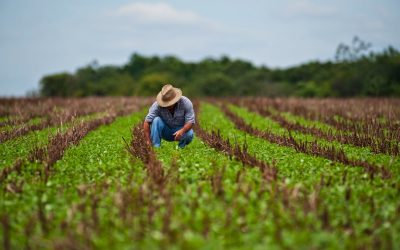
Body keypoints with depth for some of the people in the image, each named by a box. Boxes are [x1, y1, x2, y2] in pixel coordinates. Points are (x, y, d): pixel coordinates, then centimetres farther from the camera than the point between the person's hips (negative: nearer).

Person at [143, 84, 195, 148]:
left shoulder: (186, 103, -22)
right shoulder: (157, 105, -24)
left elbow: (190, 122, -23)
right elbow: (147, 122, -26)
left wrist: (182, 131, -43)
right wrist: (148, 141, -34)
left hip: (180, 129, 0)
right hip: (165, 131, 0)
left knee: (189, 134, -32)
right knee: (156, 120, -29)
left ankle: (181, 147, -1)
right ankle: (156, 147, -23)